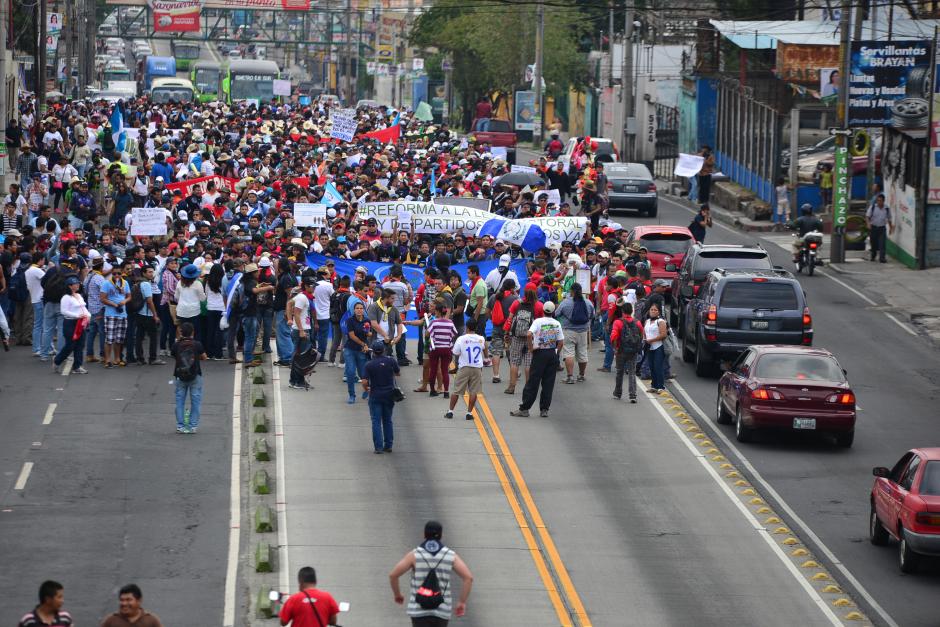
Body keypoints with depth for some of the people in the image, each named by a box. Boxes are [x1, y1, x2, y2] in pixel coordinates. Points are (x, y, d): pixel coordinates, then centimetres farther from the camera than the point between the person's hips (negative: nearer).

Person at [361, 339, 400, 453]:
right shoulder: (391, 361, -7)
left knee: (376, 421, 2)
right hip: (389, 394, 2)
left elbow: (364, 382, -16)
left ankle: (378, 447, -3)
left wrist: (366, 390, 5)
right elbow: (398, 373, 8)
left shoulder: (368, 365, -12)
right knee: (387, 420, 15)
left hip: (375, 395, -2)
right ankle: (388, 445, 18)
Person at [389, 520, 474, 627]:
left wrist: (397, 594, 15)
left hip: (419, 610, -2)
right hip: (441, 610, 2)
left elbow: (393, 575, -5)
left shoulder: (414, 555, -2)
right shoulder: (451, 555, 2)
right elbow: (468, 577, -9)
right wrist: (462, 602, 0)